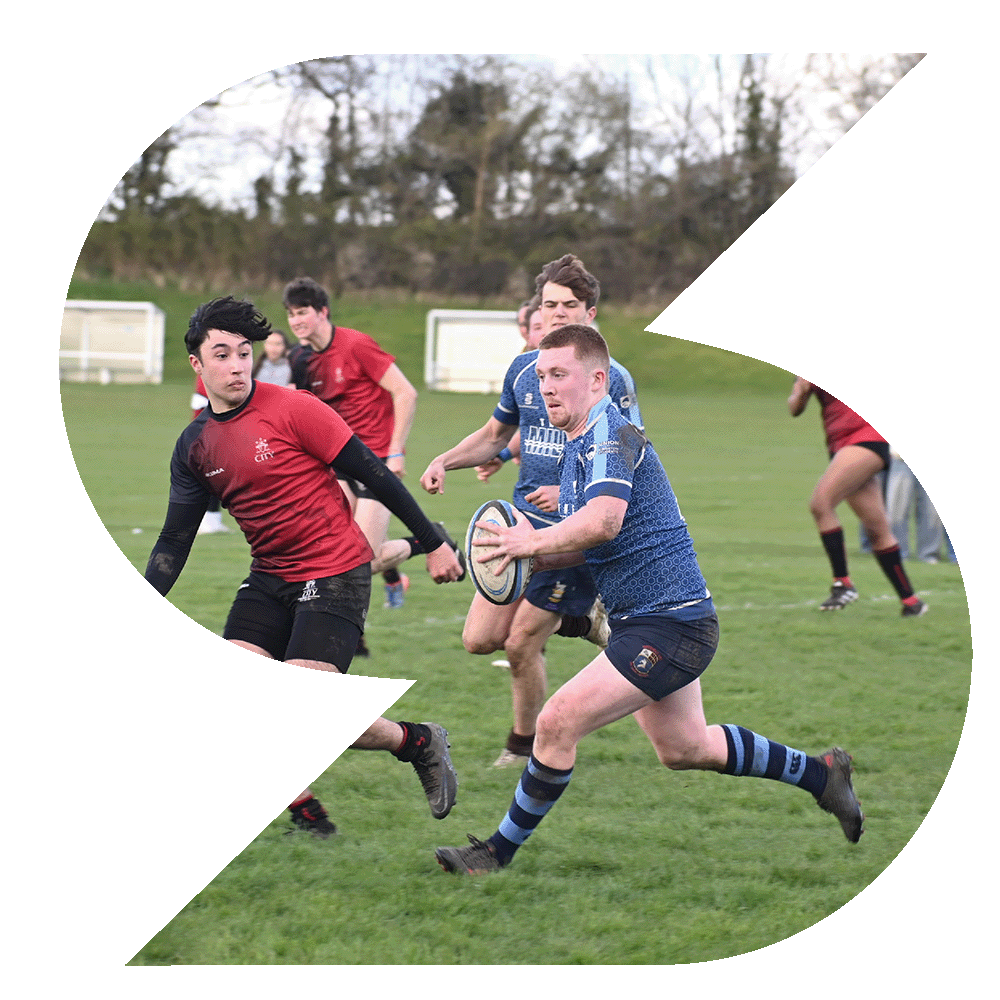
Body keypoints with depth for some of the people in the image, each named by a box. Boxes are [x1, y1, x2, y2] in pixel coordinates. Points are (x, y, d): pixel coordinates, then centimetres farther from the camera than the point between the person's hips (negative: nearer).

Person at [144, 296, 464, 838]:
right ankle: (305, 811, 9)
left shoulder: (292, 409, -14)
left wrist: (433, 544, -9)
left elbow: (374, 475, -11)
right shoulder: (195, 445, 3)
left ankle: (420, 743, 8)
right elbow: (175, 540, 9)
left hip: (336, 574, -6)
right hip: (270, 579, 6)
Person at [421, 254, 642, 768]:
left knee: (521, 644, -6)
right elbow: (494, 435, 21)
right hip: (523, 520, 6)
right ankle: (579, 619, 23)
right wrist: (444, 461, 4)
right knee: (480, 639, 0)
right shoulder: (524, 369, 6)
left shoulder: (612, 380, -11)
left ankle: (524, 744, 19)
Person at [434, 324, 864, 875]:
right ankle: (820, 772, 37)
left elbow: (603, 520, -37)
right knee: (683, 748, 23)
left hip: (670, 624, -11)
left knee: (558, 721, -16)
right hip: (641, 622, 11)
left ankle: (498, 851, -6)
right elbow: (585, 546, 20)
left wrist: (533, 541, -28)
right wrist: (532, 551, 1)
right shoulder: (576, 448, 14)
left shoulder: (612, 436, -18)